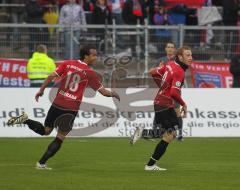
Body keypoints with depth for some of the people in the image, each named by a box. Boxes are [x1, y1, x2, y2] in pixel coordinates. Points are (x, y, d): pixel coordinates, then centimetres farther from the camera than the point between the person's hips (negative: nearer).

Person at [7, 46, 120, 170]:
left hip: (57, 104, 4)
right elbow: (102, 91, -1)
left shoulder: (67, 64, 4)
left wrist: (41, 90, 5)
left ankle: (25, 120, -4)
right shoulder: (90, 73, -6)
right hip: (71, 109, -4)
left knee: (45, 130, 21)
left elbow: (51, 76, -4)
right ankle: (41, 163, 1)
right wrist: (112, 94, 18)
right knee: (60, 138, 6)